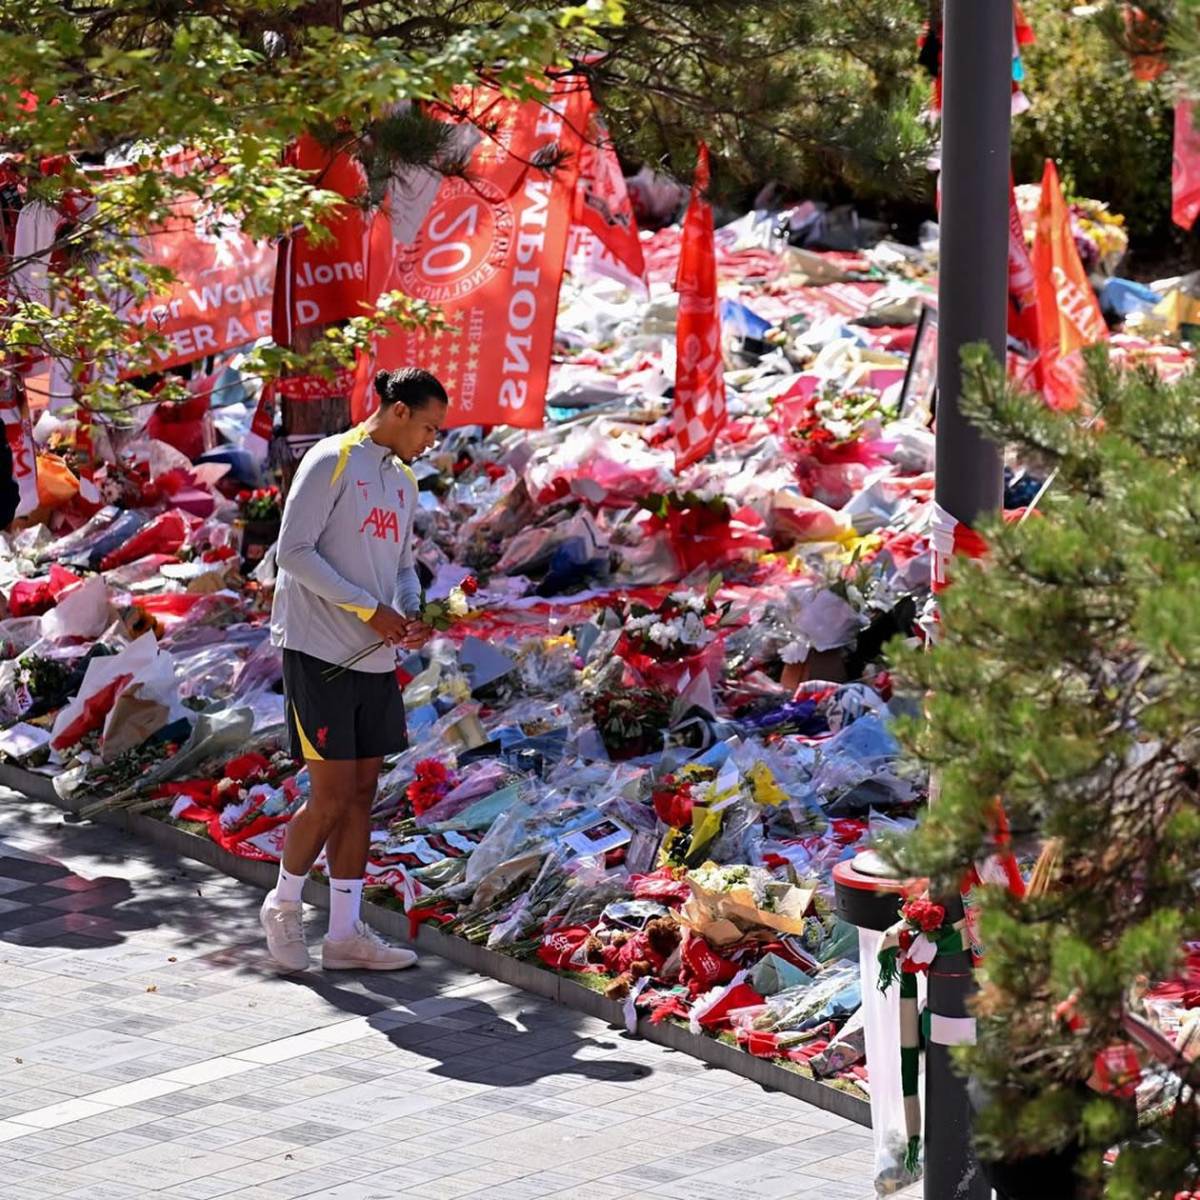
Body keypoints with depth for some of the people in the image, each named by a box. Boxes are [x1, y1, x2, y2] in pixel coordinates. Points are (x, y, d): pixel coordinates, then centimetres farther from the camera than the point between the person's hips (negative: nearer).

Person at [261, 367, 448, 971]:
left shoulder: (403, 481, 16)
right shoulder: (331, 462, -10)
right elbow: (293, 551, -15)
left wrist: (411, 611, 1)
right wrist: (370, 610, -17)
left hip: (375, 660, 8)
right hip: (320, 654, -8)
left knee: (362, 793, 7)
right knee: (331, 797, -6)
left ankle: (345, 932, 12)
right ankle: (283, 906, 14)